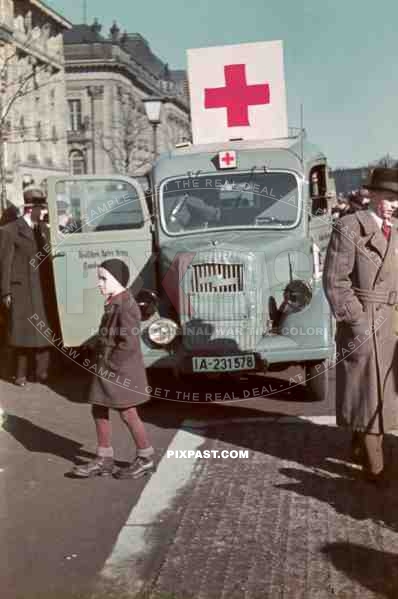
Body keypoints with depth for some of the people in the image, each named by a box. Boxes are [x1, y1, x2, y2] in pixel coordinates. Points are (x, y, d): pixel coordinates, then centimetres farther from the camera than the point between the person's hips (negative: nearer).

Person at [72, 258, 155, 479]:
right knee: (98, 410, 12)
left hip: (120, 371, -9)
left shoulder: (125, 306, -21)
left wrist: (109, 365, -18)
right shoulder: (113, 303, 8)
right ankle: (104, 460, 22)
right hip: (106, 369, 9)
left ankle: (145, 458, 19)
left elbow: (129, 344, -26)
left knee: (127, 413, 2)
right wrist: (100, 361, 11)